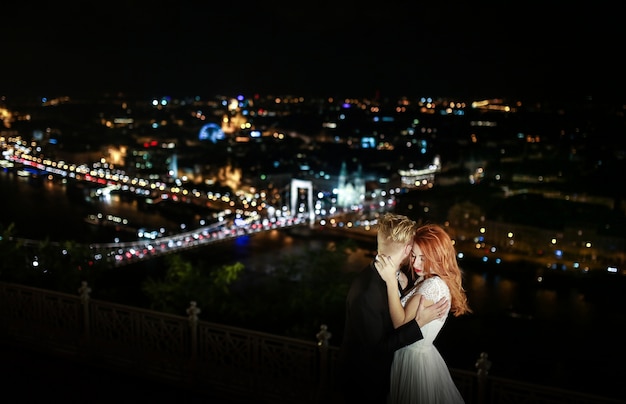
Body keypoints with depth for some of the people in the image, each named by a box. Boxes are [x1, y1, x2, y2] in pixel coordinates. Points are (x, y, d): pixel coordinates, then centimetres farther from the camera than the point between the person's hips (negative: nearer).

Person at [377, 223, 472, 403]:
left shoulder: (434, 285, -24)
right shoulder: (426, 280, 6)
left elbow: (401, 324, -27)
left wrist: (391, 281, -29)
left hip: (416, 360, -9)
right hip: (412, 356, 9)